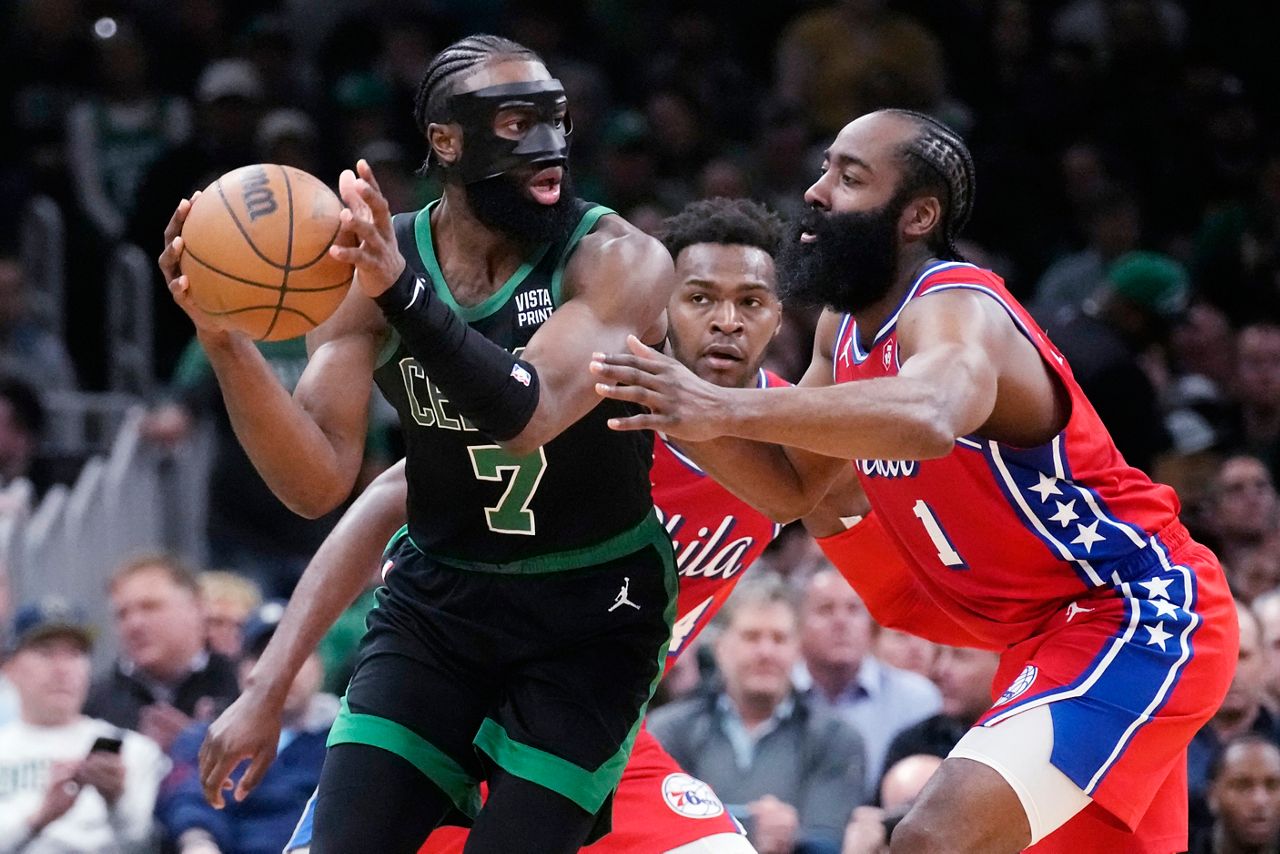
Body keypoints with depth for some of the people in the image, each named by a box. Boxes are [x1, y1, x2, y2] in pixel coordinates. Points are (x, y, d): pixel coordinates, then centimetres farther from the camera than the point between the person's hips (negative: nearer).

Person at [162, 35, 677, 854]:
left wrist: (403, 293, -47)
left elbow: (528, 417, -34)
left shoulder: (619, 261, -18)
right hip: (437, 599, 3)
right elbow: (320, 483, -13)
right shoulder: (369, 261, -8)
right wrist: (225, 340, -28)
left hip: (591, 613, -3)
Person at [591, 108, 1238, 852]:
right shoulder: (845, 328, 5)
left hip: (1141, 617, -10)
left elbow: (927, 419, -48)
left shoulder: (956, 310, -24)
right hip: (1054, 630, 10)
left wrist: (725, 408, -52)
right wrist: (682, 414, -4)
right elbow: (795, 481, 15)